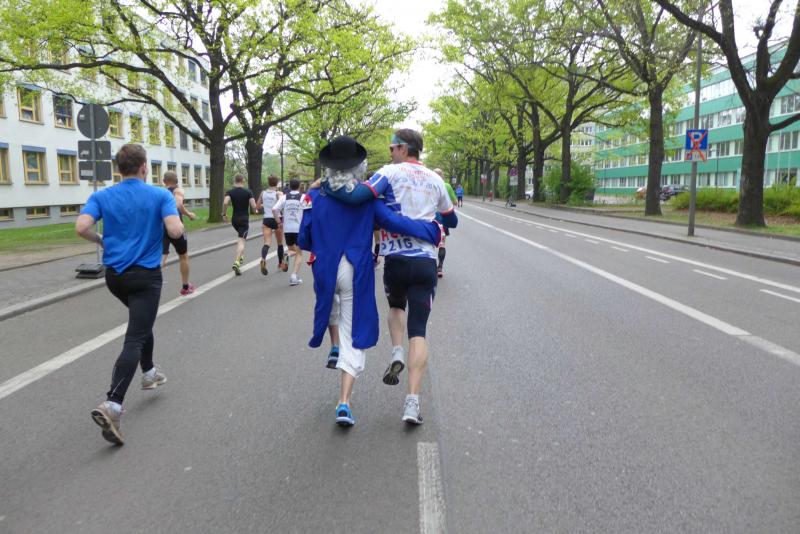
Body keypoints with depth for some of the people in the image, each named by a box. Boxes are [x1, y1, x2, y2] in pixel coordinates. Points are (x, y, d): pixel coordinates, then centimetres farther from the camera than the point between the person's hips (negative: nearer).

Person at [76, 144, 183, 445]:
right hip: (145, 276, -5)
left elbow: (82, 227, -12)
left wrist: (103, 240, 8)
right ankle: (112, 405, -20)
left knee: (142, 322, 30)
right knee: (134, 339, -8)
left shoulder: (102, 197, 2)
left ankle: (149, 373, 41)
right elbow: (176, 231, -18)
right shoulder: (160, 195, -6)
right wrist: (176, 220, 5)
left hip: (114, 275, 5)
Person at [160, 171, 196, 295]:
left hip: (161, 228, 4)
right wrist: (189, 214, -7)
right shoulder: (178, 190, 0)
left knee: (161, 259, -6)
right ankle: (185, 287, 29)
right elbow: (178, 205, -21)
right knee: (183, 257, 17)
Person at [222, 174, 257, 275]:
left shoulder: (230, 192, -1)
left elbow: (225, 203, -17)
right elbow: (254, 206, -11)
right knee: (241, 241, -8)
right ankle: (236, 262, -25)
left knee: (241, 237, 29)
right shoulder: (248, 192, -5)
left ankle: (241, 257, 27)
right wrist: (255, 210, 13)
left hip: (234, 219, 4)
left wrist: (224, 214, -3)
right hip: (245, 219, -3)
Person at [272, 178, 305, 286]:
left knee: (292, 249, 24)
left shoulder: (284, 197, 4)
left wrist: (279, 222, 4)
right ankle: (294, 276, -5)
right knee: (299, 253, 6)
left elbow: (274, 209, -6)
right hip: (300, 228, -2)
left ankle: (287, 255, -9)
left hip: (287, 228, 3)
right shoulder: (303, 197, -3)